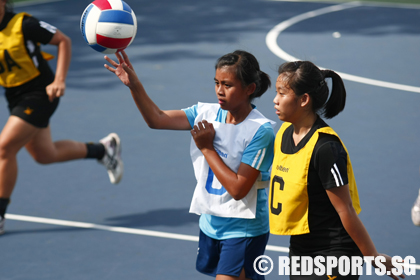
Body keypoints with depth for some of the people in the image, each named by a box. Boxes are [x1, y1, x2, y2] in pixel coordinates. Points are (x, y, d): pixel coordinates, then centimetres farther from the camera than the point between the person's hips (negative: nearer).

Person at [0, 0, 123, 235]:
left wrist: (60, 80, -18)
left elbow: (63, 41, -10)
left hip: (40, 94, -8)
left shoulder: (23, 25, -18)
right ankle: (103, 149, 38)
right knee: (45, 155, 16)